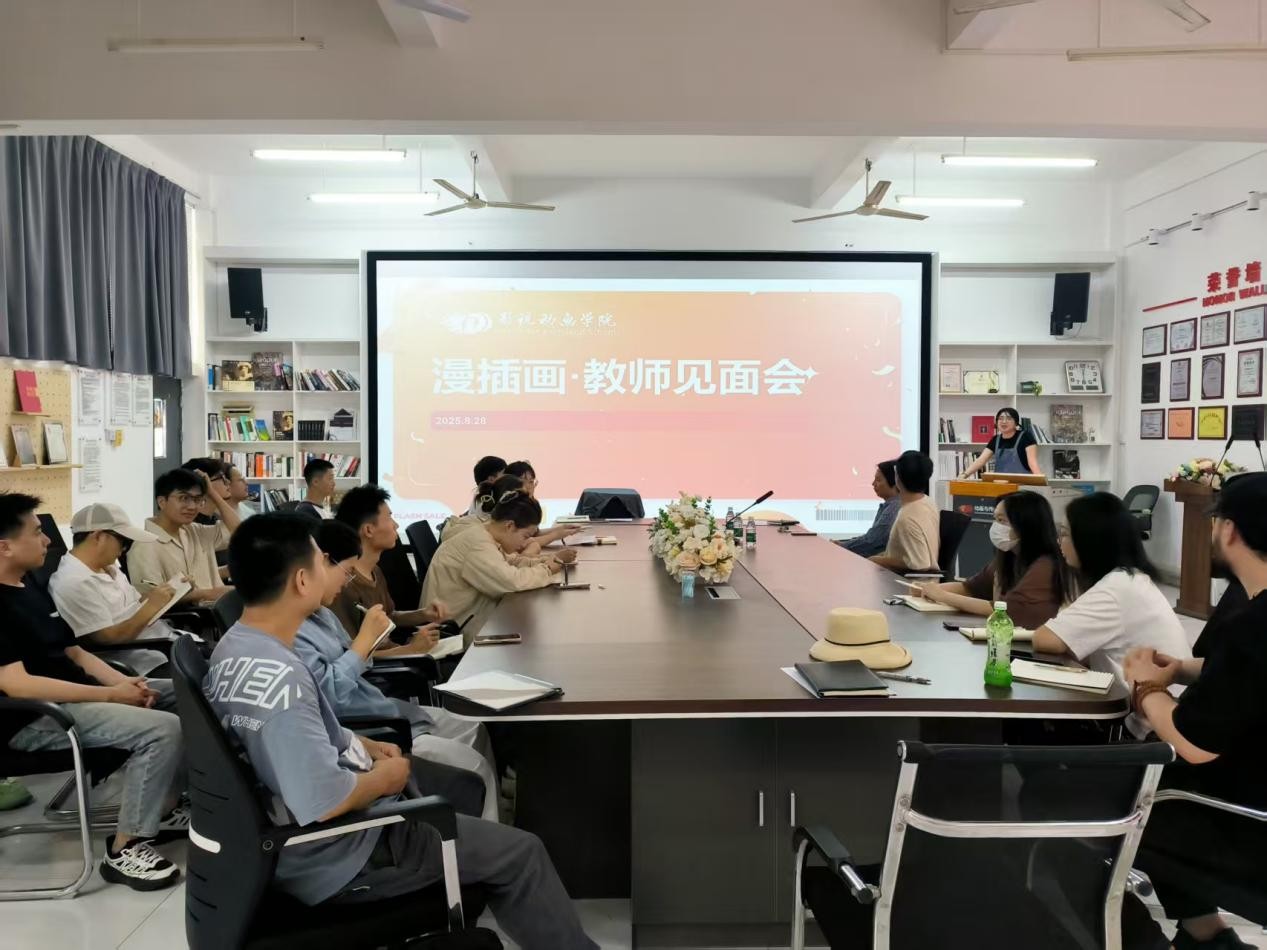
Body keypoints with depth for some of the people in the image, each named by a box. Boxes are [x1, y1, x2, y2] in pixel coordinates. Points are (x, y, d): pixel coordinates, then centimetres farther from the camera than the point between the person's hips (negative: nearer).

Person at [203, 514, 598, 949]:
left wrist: (365, 747, 5)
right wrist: (383, 778, -17)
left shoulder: (233, 648, -1)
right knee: (521, 853, 0)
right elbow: (324, 802, -35)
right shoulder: (280, 678, -32)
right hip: (338, 858, -10)